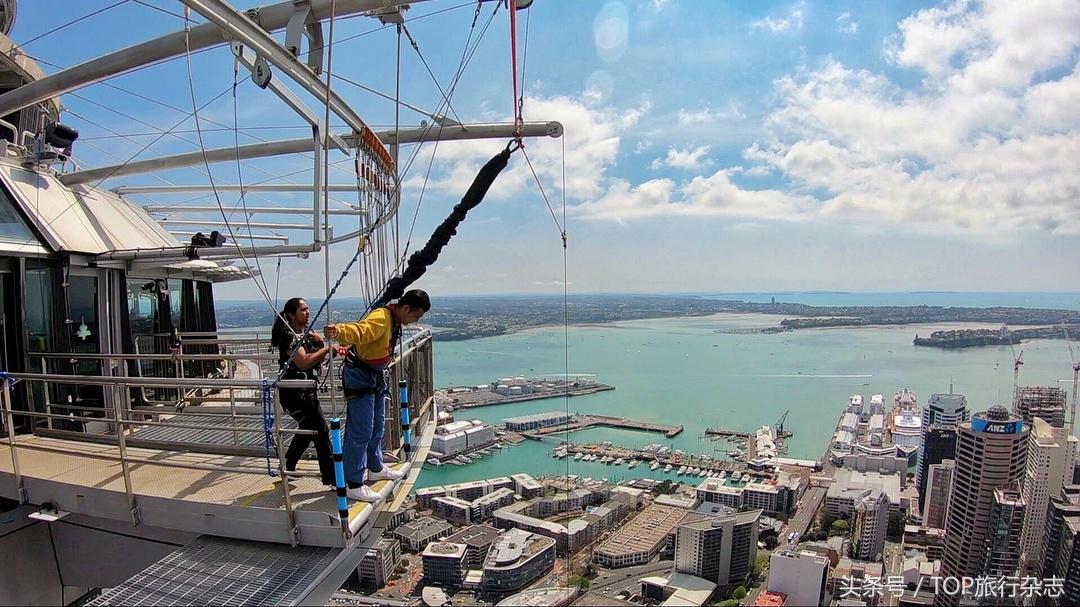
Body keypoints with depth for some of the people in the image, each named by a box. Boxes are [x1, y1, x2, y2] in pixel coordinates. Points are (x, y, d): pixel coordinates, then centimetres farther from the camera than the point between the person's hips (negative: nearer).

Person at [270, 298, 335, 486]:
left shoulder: (305, 333, 11)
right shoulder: (289, 335, -16)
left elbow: (318, 360, 14)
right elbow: (304, 362, -29)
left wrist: (320, 343, -4)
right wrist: (327, 348, -24)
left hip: (307, 391, 10)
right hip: (296, 394, -10)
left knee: (307, 430, 21)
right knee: (321, 432, -9)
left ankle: (287, 468, 38)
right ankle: (331, 478, -3)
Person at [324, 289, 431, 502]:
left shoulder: (396, 321, 5)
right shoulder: (380, 319, -26)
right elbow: (359, 331, -46)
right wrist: (338, 332, -65)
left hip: (376, 376, 10)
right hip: (359, 377, -10)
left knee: (377, 426, 22)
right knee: (360, 431, -6)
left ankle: (375, 468, 41)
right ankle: (353, 484, 3)